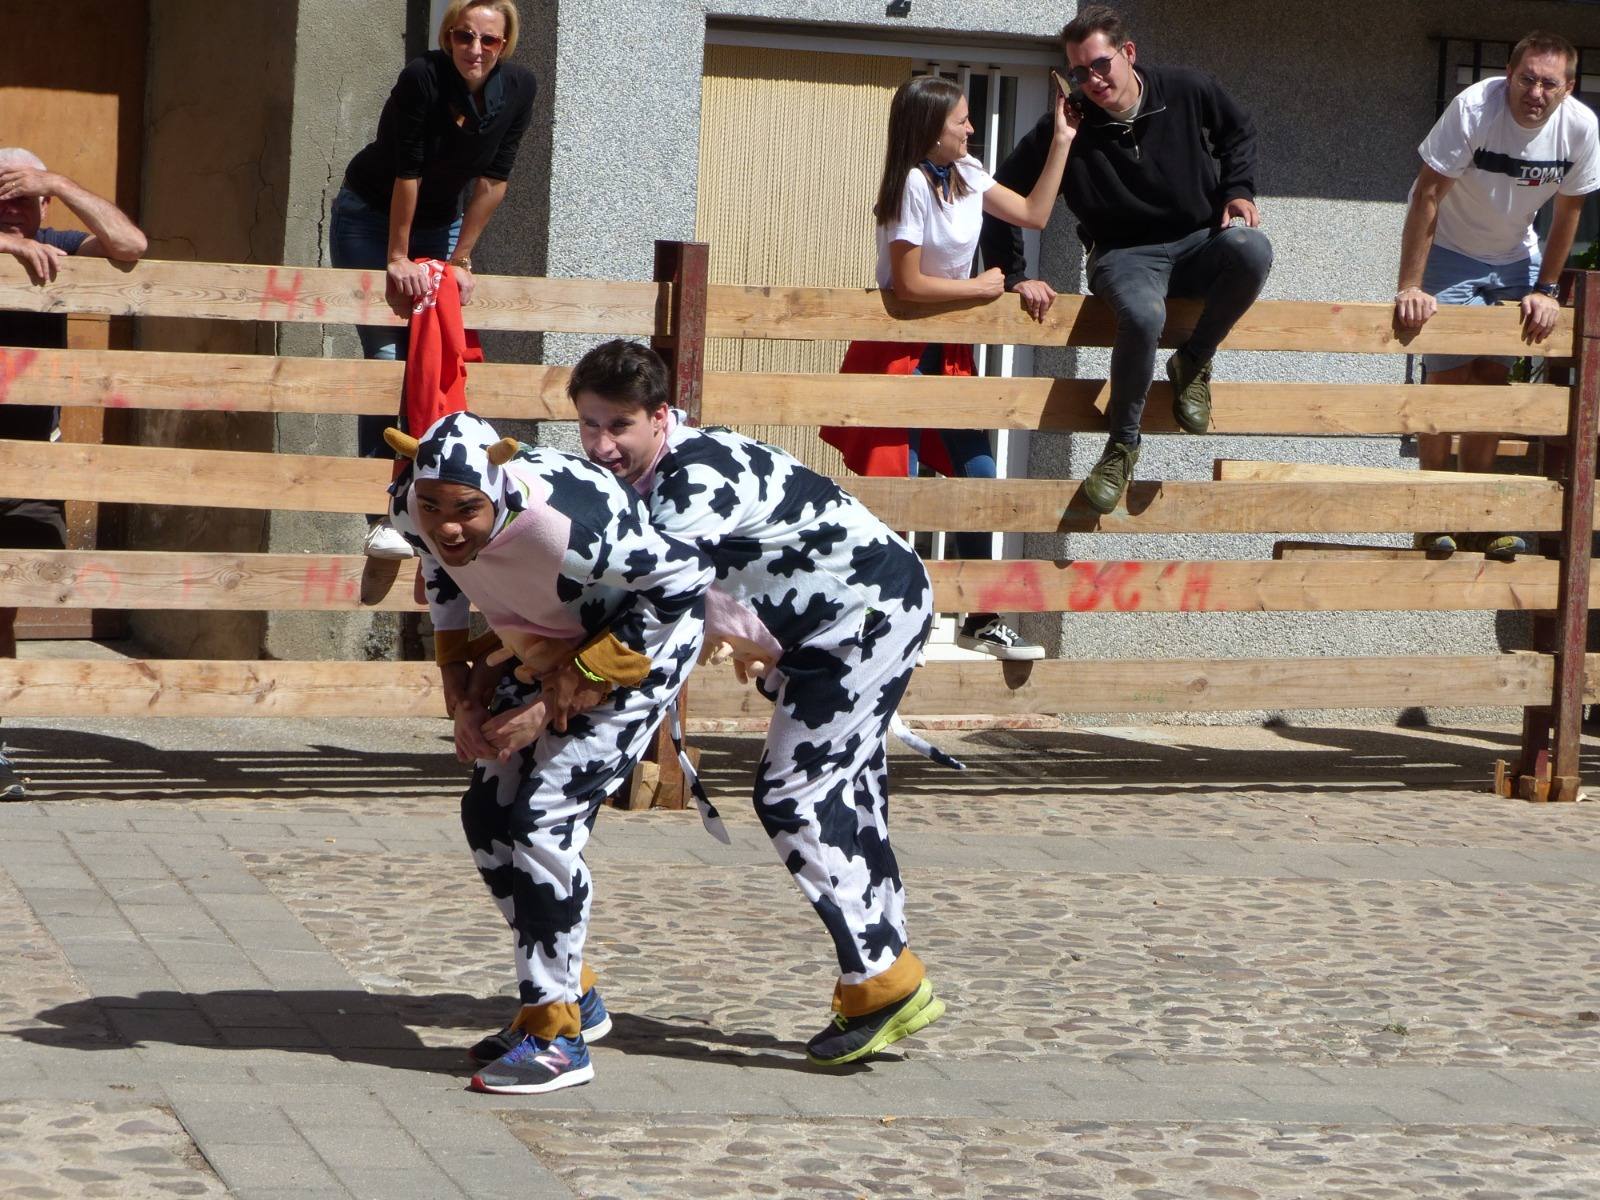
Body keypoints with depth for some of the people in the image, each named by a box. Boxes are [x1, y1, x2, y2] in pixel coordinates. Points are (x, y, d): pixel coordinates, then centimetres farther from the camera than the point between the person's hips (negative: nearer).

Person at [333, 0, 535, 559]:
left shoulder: (519, 88, -14)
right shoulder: (422, 78, -28)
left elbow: (493, 180, -8)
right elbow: (406, 172, -23)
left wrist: (461, 259, -6)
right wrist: (398, 258, -18)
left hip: (440, 222, 5)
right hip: (370, 215, -5)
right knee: (387, 355, -12)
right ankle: (380, 519, -14)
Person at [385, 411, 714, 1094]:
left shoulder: (563, 524, -40)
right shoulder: (413, 506, -20)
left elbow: (685, 580, -26)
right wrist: (461, 690, 0)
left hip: (644, 637, -8)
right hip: (543, 644, 8)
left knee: (544, 821, -15)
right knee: (488, 814, 7)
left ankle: (556, 1036, -4)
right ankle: (573, 995, 24)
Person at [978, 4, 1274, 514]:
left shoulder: (1188, 91, -6)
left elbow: (1238, 133, 14)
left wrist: (1238, 191, -1)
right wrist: (1013, 276, -7)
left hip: (1198, 243, 2)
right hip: (1126, 256, -2)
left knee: (1251, 250, -35)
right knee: (1143, 315, -39)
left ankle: (1192, 363, -9)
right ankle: (1123, 443, -15)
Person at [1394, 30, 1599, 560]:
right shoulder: (1474, 109, -29)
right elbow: (1427, 196, -27)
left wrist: (1544, 290, -4)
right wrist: (1410, 287, -29)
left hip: (1513, 259, 4)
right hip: (1448, 252, -4)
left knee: (1493, 378, 1)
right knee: (1450, 377, -11)